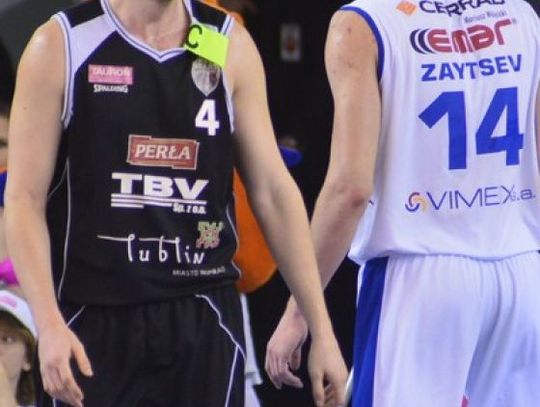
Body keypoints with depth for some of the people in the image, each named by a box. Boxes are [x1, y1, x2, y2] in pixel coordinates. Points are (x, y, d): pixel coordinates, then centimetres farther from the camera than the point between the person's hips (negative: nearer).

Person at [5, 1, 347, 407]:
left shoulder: (230, 46, 7)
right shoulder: (61, 45, -2)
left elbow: (272, 192, 9)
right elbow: (24, 198, -5)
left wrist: (321, 329, 5)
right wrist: (49, 323, -18)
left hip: (205, 324, 2)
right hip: (93, 324, -2)